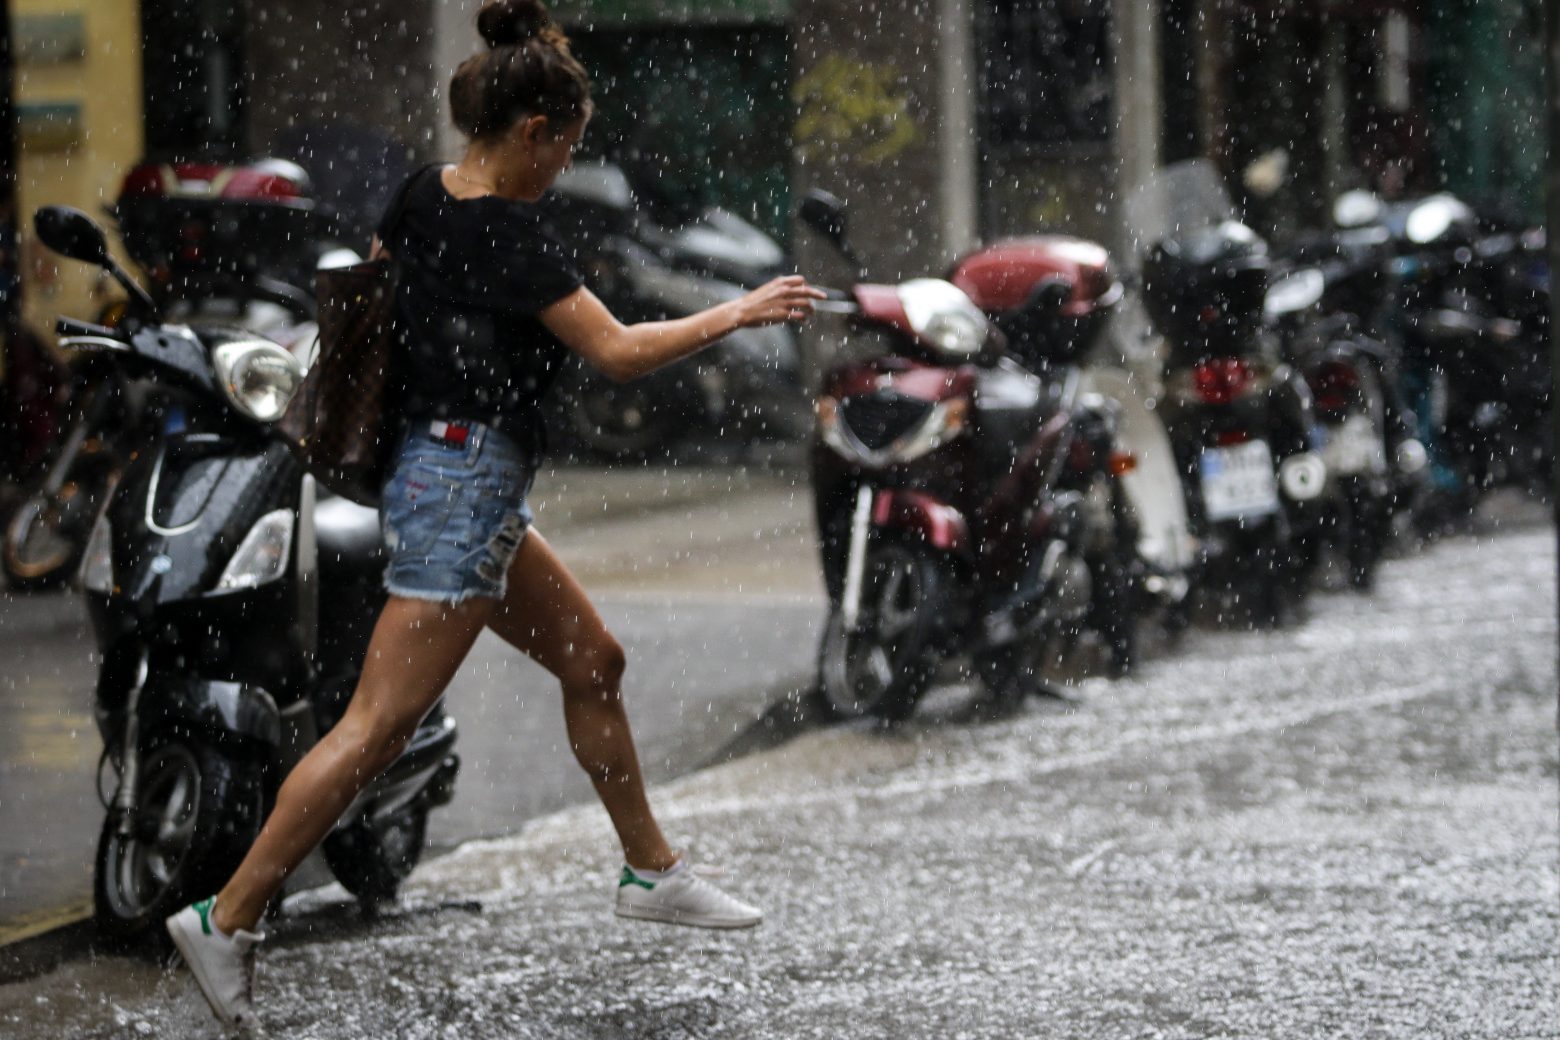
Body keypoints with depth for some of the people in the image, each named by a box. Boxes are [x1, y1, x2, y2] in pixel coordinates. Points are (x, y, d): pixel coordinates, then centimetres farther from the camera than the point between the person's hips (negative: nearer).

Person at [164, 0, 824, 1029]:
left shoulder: (427, 197, 5)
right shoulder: (509, 236, -20)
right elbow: (619, 350, -20)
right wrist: (734, 315, -10)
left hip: (463, 482, 10)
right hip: (467, 487, -10)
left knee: (594, 662, 19)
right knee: (378, 728, -9)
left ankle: (652, 869, 30)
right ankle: (227, 918, -9)